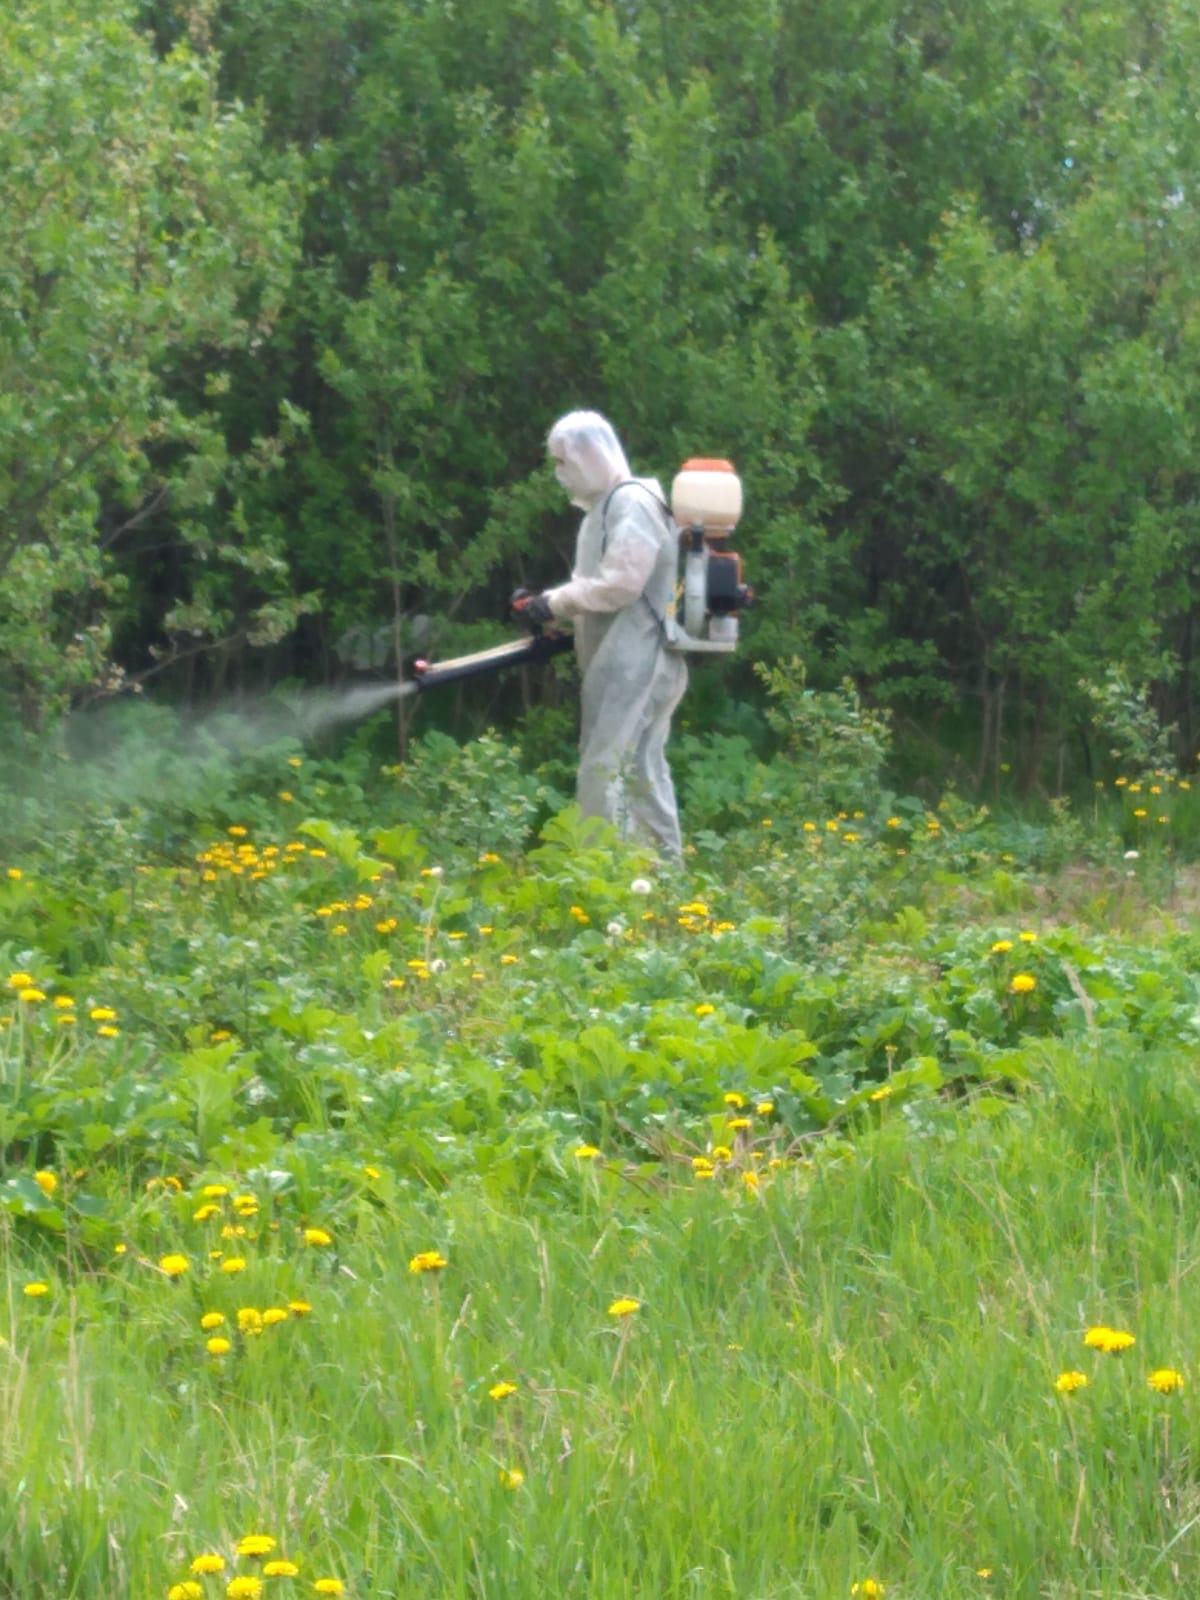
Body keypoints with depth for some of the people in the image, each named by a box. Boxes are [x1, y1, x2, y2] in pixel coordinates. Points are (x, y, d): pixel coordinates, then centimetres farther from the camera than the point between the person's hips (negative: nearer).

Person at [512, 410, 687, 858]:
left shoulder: (633, 503, -13)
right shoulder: (604, 506, 19)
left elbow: (619, 584, -20)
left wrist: (555, 602, -11)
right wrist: (549, 606, 6)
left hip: (634, 665, -11)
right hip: (620, 665, 11)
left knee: (603, 773, -14)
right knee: (643, 769, 13)